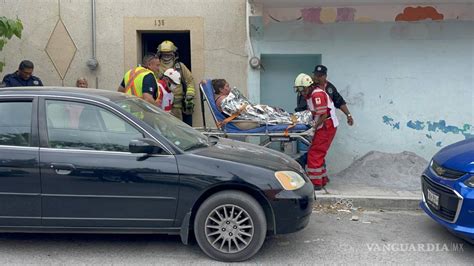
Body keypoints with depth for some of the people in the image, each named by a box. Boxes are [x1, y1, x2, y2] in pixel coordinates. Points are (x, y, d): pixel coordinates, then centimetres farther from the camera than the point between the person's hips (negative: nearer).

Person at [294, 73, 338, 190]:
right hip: (323, 127, 11)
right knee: (319, 154, 18)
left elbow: (324, 115, -23)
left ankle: (315, 183, -4)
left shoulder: (317, 95, -20)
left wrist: (314, 126, -19)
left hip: (327, 127, -10)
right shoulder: (310, 95, 12)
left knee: (314, 155, -8)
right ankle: (323, 179, 29)